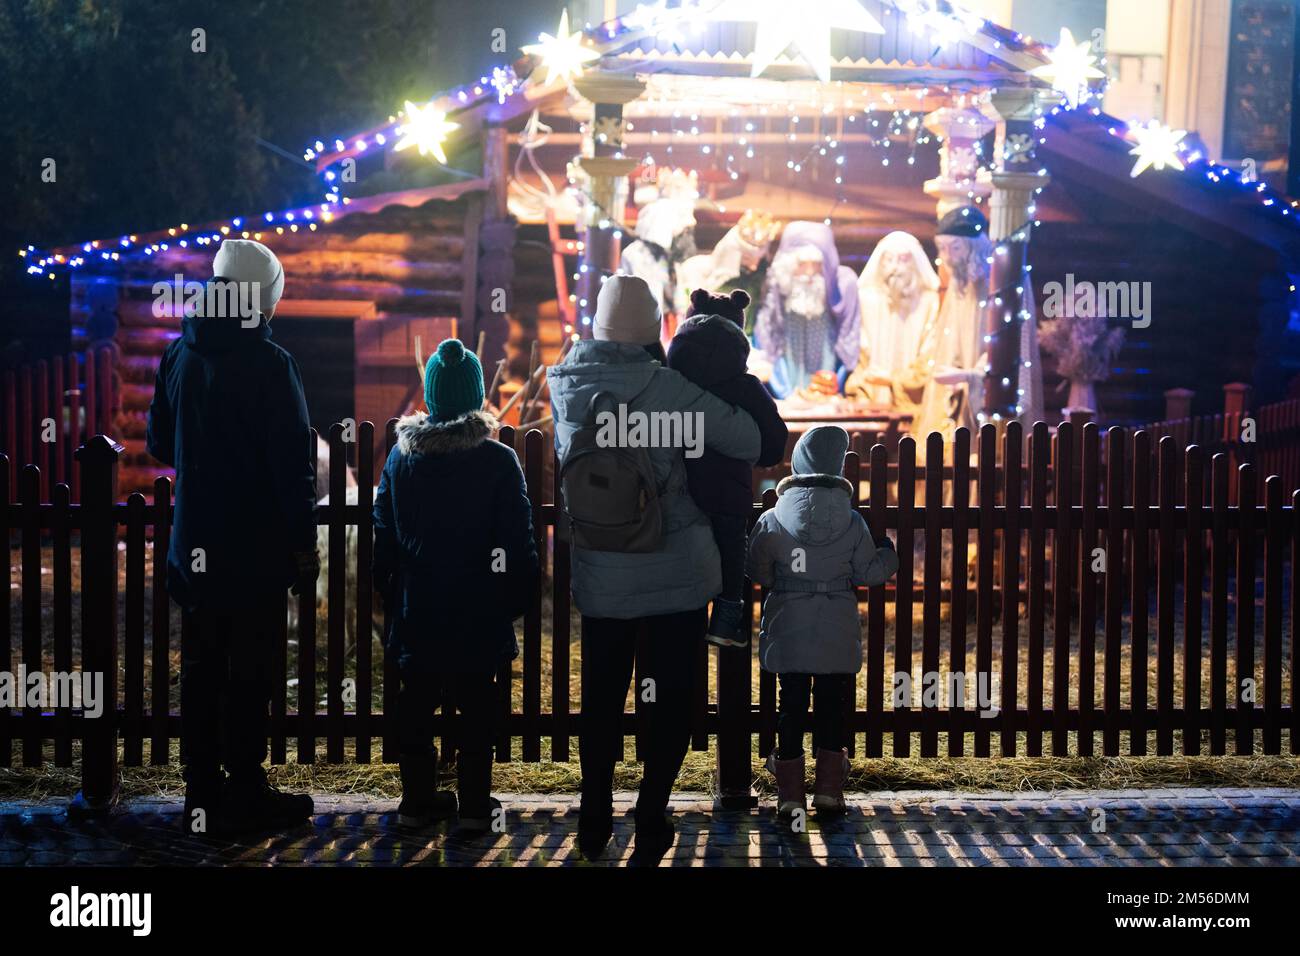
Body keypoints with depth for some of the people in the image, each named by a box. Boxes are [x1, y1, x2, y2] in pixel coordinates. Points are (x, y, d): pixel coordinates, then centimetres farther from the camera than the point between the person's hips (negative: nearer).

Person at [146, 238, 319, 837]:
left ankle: (202, 795, 20)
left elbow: (160, 441, 15)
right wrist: (304, 545, -8)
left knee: (201, 665, 13)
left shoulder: (179, 355, 5)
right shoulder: (268, 363, -15)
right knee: (248, 670, 1)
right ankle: (246, 796, 8)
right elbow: (293, 462, -15)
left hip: (195, 542, 7)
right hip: (256, 547, -6)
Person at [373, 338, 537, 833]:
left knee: (416, 705, 13)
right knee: (476, 708, 7)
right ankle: (475, 805, 11)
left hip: (416, 610, 3)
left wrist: (391, 594, 14)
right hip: (479, 613, -2)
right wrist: (518, 597, 4)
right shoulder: (498, 461, -10)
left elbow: (384, 533, 5)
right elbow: (518, 542, -8)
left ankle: (417, 800, 20)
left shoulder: (401, 455, -1)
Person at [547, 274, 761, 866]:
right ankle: (650, 829, 9)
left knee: (602, 699, 17)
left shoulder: (564, 385, -3)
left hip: (599, 579, 4)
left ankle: (594, 827, 24)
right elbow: (750, 442, -14)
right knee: (670, 703, 8)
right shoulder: (665, 386, -16)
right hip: (677, 577, -4)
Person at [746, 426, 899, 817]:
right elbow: (869, 572, 0)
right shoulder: (852, 522, -7)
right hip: (837, 636, 0)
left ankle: (790, 794, 8)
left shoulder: (772, 520, -7)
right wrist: (887, 553, 20)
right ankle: (829, 790, 10)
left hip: (788, 631, 0)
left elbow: (757, 571, -1)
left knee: (791, 705, 7)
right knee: (832, 705, 10)